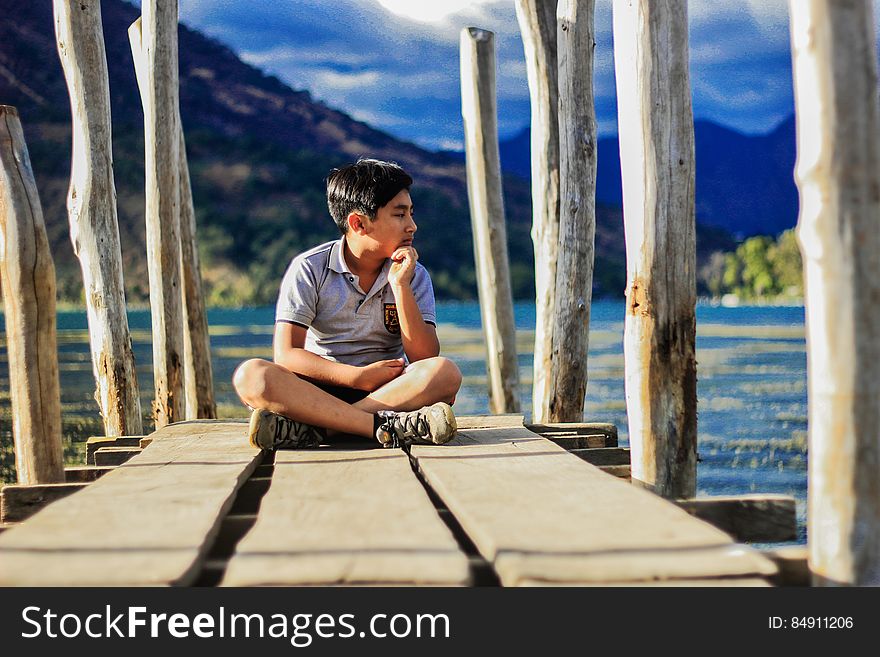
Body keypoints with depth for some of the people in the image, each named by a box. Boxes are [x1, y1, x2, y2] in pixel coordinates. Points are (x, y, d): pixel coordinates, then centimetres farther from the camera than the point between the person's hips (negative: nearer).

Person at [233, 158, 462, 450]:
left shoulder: (414, 275, 5)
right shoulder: (310, 269, -2)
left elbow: (424, 357, -7)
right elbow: (286, 354, -10)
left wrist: (400, 286, -15)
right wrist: (359, 377, -20)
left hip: (391, 390, 2)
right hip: (319, 388, -2)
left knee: (445, 372, -29)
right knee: (251, 375, -30)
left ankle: (311, 426, -33)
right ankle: (384, 425, -38)